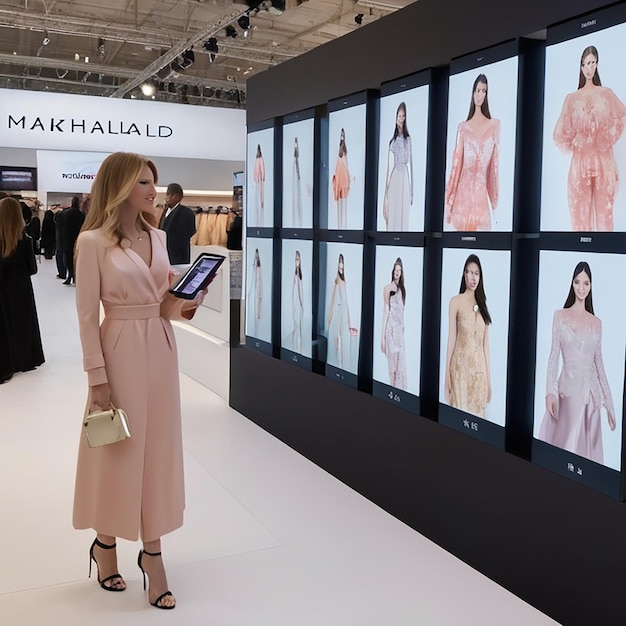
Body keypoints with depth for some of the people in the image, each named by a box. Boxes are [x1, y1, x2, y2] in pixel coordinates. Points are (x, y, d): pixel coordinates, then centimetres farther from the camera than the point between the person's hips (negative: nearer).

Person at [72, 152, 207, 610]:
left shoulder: (158, 237, 9)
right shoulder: (93, 242, -10)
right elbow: (87, 315, -11)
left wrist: (181, 307, -6)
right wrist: (97, 377, -13)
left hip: (161, 349, 6)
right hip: (121, 351, -6)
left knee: (158, 448, 9)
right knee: (119, 450, 7)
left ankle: (151, 551, 21)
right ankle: (105, 542, 30)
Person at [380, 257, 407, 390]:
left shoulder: (402, 289, 15)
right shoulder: (387, 288, -4)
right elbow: (385, 311, -8)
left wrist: (403, 328, 15)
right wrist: (383, 336, -11)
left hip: (401, 329, 6)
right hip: (391, 328, -6)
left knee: (401, 364, 4)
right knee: (393, 364, -3)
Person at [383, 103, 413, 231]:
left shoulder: (408, 139, 7)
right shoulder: (392, 141, 9)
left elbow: (411, 164, 6)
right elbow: (388, 166, 9)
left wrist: (411, 192, 2)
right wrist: (385, 194, 5)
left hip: (405, 178, -1)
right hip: (393, 178, 1)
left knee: (404, 217, 0)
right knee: (392, 216, 0)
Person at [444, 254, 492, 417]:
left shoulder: (482, 304, 12)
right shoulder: (455, 301, 0)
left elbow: (486, 343, 11)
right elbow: (451, 337, -2)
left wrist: (488, 376, 10)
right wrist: (447, 371, -6)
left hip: (479, 368, 4)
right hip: (461, 365, -4)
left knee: (477, 412, 7)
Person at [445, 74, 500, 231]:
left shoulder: (495, 125, 5)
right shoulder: (463, 127, 7)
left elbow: (496, 165, 3)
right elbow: (456, 164, 4)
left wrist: (496, 203, -2)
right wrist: (448, 203, 0)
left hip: (482, 193, -1)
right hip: (462, 192, 1)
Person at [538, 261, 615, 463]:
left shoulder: (596, 323, 10)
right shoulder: (560, 316, 3)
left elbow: (599, 363, 12)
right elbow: (554, 356, -2)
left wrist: (609, 402, 10)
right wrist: (550, 392, -13)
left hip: (591, 391, 3)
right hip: (568, 389, -3)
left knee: (588, 444, 6)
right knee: (566, 443, -3)